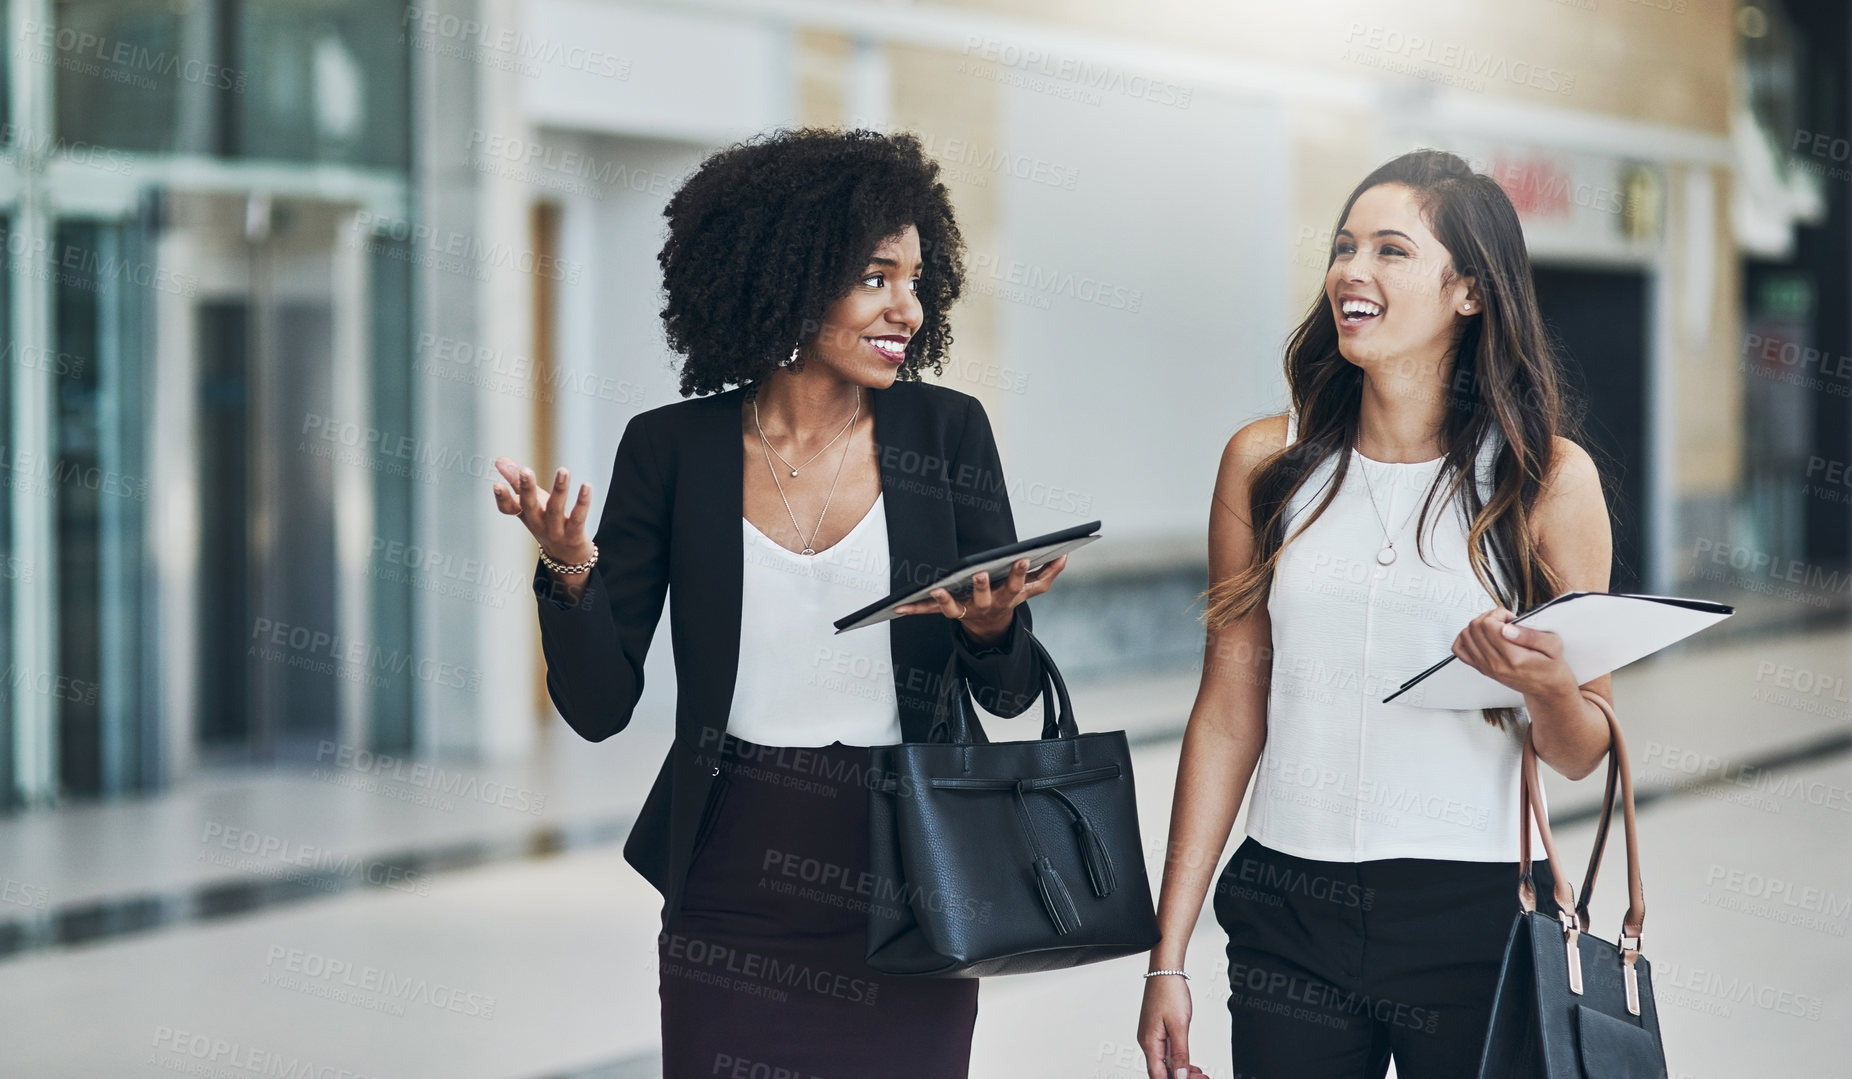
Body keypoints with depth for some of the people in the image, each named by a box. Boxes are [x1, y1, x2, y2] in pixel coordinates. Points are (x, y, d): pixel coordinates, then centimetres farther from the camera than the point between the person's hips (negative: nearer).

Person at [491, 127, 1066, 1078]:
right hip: (732, 887, 0)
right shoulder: (671, 449, -2)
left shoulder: (945, 432, 0)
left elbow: (1010, 693, 4)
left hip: (903, 885, 1)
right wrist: (570, 571, -20)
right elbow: (599, 705, -2)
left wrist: (992, 626, -18)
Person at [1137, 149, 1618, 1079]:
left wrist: (1547, 688, -20)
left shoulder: (1549, 478, -2)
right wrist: (1167, 957, 2)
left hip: (1478, 921, -1)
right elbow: (1229, 714, 5)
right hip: (1290, 918, 2)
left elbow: (1579, 757, 3)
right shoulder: (1267, 463, 4)